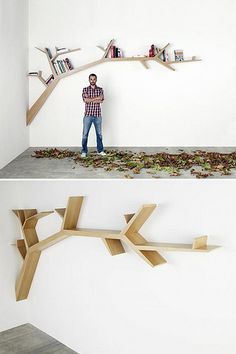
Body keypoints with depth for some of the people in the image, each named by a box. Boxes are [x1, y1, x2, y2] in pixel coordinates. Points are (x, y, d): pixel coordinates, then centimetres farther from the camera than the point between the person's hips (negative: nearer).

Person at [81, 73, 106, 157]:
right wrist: (96, 98, -11)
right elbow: (85, 100, -13)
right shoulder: (85, 89, 3)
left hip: (97, 115, 1)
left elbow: (101, 100, -9)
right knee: (85, 133, 0)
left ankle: (100, 150, 20)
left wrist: (90, 99, -12)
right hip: (88, 115, -1)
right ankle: (84, 151, 8)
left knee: (99, 133, 9)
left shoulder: (100, 90, 6)